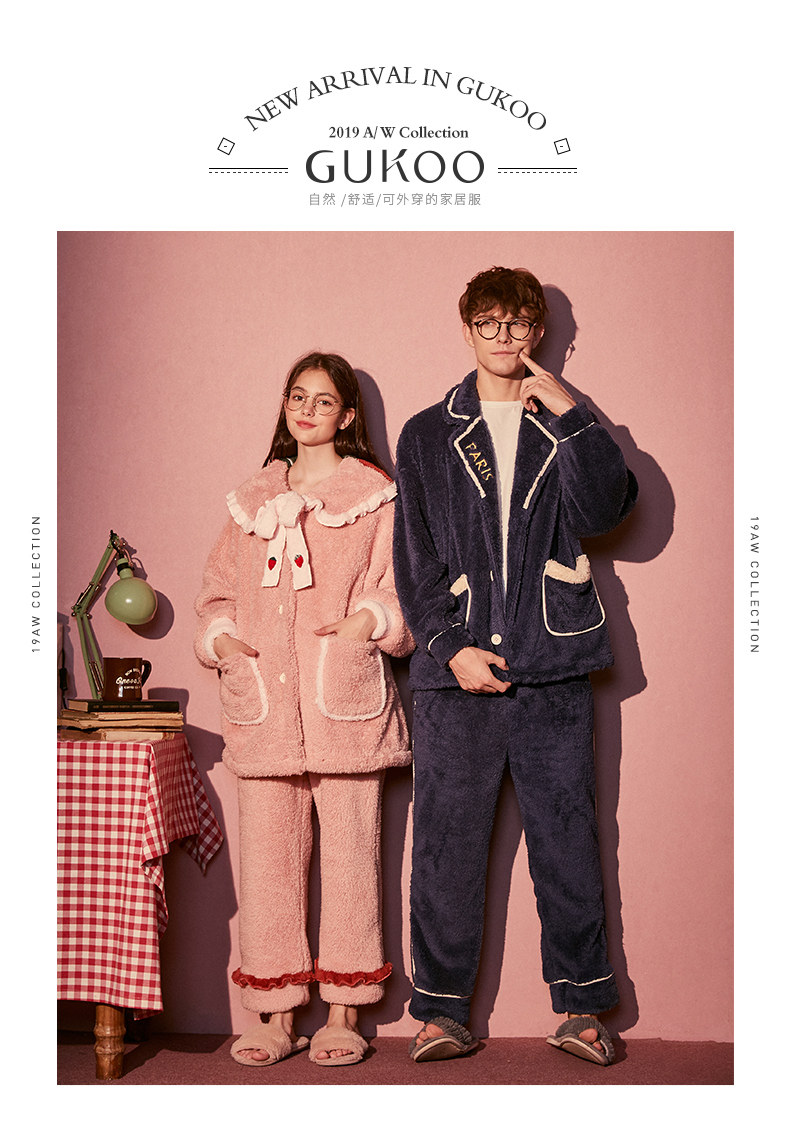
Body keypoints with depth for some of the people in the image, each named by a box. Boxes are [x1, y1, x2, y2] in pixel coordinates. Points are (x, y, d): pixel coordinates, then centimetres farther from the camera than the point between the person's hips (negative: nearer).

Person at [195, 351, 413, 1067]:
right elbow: (219, 591, 22)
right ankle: (277, 1016, 13)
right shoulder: (252, 500, 20)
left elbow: (401, 591, 3)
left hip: (344, 702, -3)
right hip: (262, 705, 4)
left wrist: (372, 618, -17)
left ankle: (344, 1015, 11)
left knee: (349, 855, -1)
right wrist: (219, 634, 2)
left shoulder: (375, 496, 7)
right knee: (267, 858, 3)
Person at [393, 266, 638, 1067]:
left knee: (566, 834, 3)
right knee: (448, 841, 0)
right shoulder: (427, 437, 13)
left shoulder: (568, 429, 14)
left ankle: (579, 1006, 15)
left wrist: (567, 414, -9)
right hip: (456, 668, 0)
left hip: (552, 666, 0)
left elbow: (605, 508, -4)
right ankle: (442, 1011, 10)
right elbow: (415, 559, 6)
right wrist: (450, 644, -6)